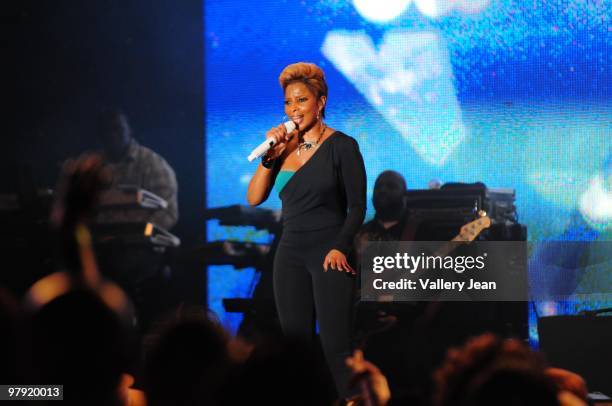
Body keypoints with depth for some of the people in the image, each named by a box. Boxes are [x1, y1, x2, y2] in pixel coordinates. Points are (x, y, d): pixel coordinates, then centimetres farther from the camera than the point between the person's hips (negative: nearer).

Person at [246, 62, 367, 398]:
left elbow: (357, 206, -5)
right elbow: (254, 198, 2)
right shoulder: (284, 146, 8)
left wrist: (339, 247, -18)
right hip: (290, 253, 5)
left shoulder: (342, 146, -4)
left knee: (335, 347, -10)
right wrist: (270, 156, -10)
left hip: (329, 255, -5)